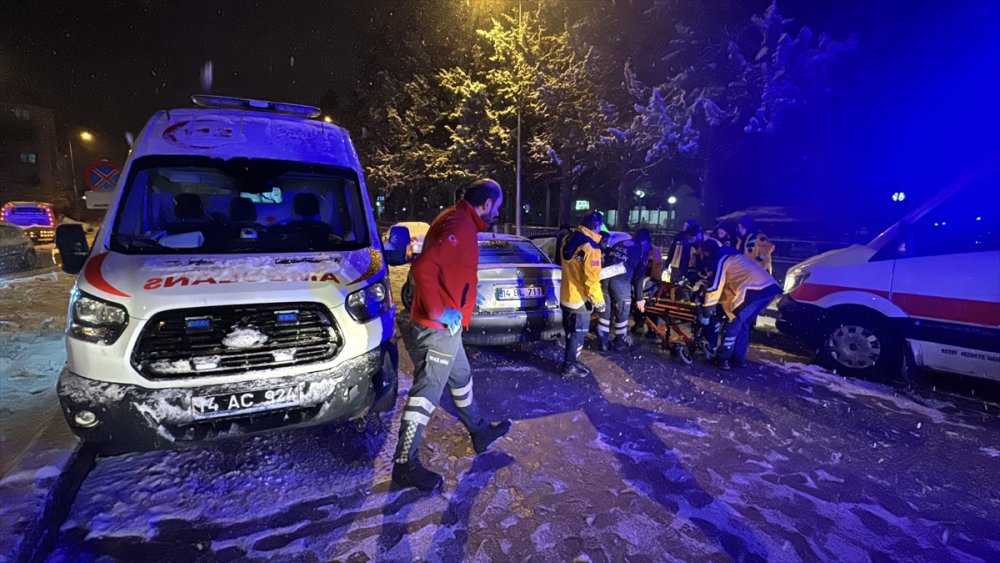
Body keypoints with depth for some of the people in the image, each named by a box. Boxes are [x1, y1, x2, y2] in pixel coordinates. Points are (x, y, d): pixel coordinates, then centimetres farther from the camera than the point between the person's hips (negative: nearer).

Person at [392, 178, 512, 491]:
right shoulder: (458, 225, -20)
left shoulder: (460, 222, 13)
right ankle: (405, 465, 14)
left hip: (445, 327, 11)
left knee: (461, 379, 23)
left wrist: (466, 296, 21)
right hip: (439, 328, -11)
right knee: (426, 393, 0)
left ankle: (480, 432, 43)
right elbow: (424, 267, -32)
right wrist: (437, 312, -26)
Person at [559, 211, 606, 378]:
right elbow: (591, 279, -22)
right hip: (579, 299, -9)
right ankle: (570, 366, 14)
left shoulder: (569, 241, 7)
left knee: (571, 332, 19)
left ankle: (570, 361, 31)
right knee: (577, 334, 5)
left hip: (566, 296, 9)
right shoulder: (590, 248, -21)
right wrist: (599, 302, -13)